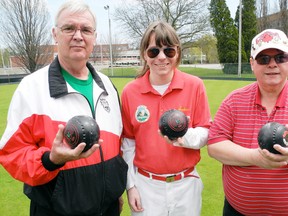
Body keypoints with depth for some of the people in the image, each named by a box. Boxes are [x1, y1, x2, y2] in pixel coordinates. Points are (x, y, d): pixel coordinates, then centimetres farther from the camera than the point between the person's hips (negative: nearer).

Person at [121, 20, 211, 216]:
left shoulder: (195, 86, -8)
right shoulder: (130, 91, -6)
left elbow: (206, 133, -4)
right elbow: (128, 141, 1)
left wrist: (186, 137, -24)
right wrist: (130, 184, 1)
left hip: (186, 184, 0)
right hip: (146, 185, 0)